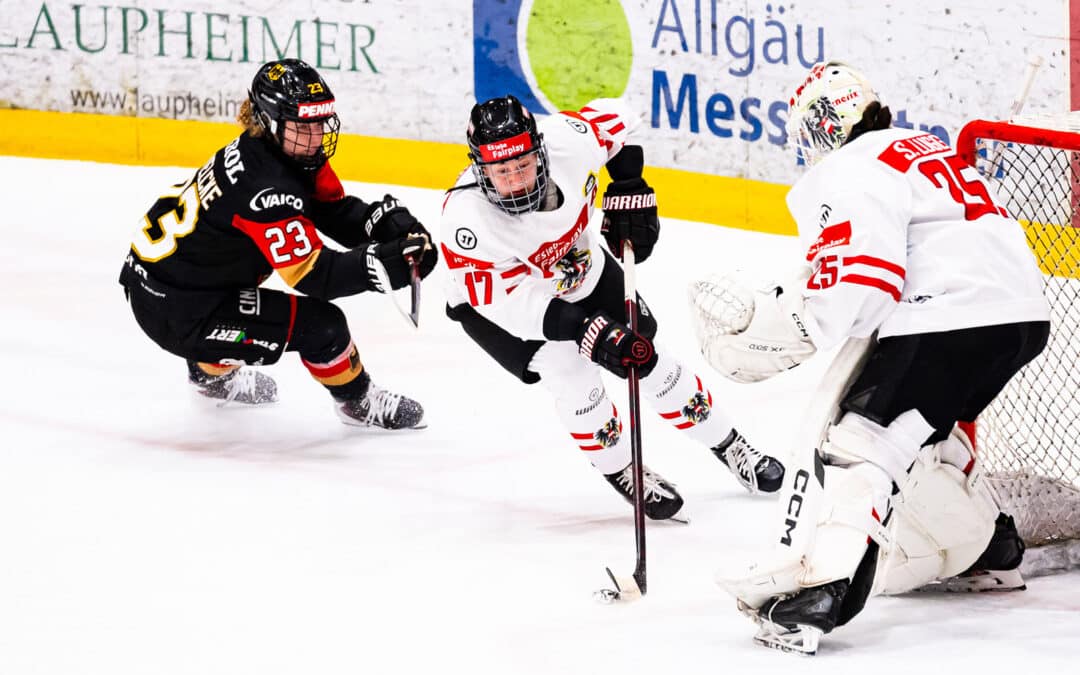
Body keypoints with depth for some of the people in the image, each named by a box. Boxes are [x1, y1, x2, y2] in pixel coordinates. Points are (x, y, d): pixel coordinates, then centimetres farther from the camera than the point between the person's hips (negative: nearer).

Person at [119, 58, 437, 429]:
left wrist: (391, 221, -13)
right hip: (176, 313, -10)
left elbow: (336, 211, 4)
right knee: (321, 324, -13)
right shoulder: (266, 189, -29)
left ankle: (212, 372, 51)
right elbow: (314, 275, -30)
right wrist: (387, 261, -37)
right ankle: (359, 402, 13)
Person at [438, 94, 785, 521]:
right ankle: (622, 471, 2)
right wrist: (586, 332, -45)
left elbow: (615, 122, -7)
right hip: (493, 300, -4)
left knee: (646, 356, 6)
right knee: (568, 371, -23)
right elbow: (512, 302, -38)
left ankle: (727, 445, 27)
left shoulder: (566, 141, -31)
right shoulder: (467, 220, -40)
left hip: (580, 270, 4)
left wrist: (629, 193, -11)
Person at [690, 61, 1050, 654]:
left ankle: (821, 589, -27)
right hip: (1021, 317, 10)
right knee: (917, 430, 29)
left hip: (948, 325, -10)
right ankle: (991, 549, 39)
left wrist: (768, 322, -13)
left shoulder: (855, 170, -5)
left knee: (858, 439, -12)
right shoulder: (927, 149, 27)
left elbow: (856, 277, -18)